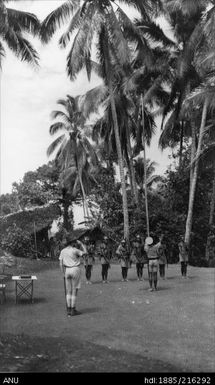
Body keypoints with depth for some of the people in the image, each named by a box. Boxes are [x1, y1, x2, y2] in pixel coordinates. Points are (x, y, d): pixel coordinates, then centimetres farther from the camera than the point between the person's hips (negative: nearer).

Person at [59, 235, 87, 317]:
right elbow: (85, 252, 1)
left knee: (68, 291, 11)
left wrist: (64, 273, 11)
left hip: (67, 270, 5)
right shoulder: (74, 250, -12)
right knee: (74, 291, 2)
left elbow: (61, 264, 4)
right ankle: (73, 310, 5)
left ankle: (69, 310, 12)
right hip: (75, 270, -5)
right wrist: (81, 244, 7)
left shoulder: (63, 251, 5)